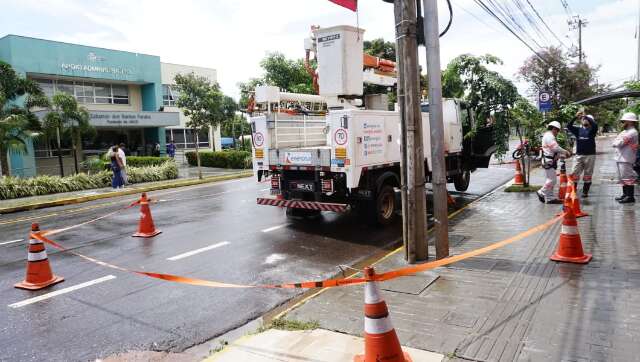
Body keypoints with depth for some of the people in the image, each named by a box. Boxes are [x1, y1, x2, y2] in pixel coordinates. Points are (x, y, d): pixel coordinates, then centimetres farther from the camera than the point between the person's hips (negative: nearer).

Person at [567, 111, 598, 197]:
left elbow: (595, 125, -20)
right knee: (574, 174, -3)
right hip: (579, 155, 2)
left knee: (588, 175, 5)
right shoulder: (578, 129, 9)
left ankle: (585, 192, 13)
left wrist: (585, 116, -21)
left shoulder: (592, 130, 1)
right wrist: (575, 117, -16)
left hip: (590, 155, -2)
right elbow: (569, 126, -5)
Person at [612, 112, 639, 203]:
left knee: (628, 177, -6)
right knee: (623, 177, 16)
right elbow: (615, 142, 12)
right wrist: (617, 143, -8)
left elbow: (619, 143, -20)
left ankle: (630, 197, -2)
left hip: (626, 159, -10)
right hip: (620, 158, 10)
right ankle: (625, 194, 26)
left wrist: (616, 142, 0)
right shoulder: (625, 131, 18)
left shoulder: (632, 132, -14)